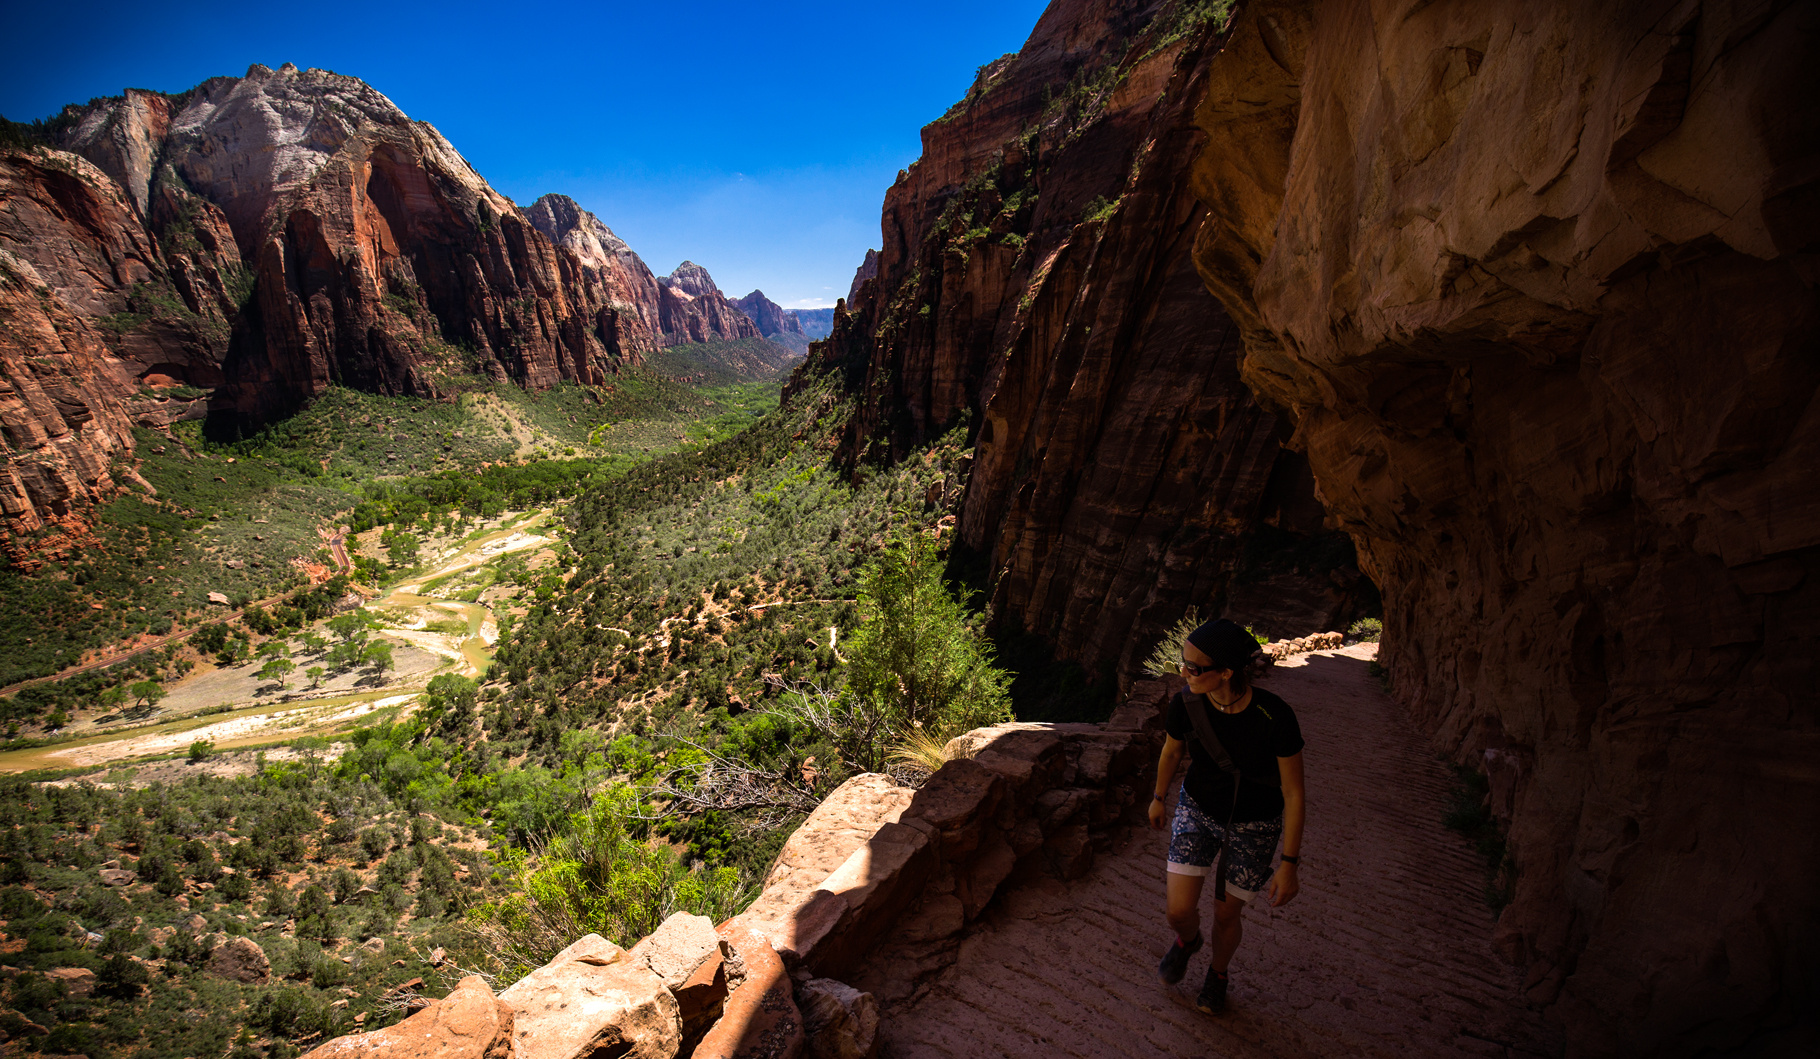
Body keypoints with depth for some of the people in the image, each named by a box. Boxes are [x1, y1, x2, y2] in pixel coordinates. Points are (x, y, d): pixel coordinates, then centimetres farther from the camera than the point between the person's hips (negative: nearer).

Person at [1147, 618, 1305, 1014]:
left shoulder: (1275, 717, -31)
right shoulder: (1184, 704, -23)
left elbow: (1293, 792, -18)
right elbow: (1171, 752, 0)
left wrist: (1289, 863, -13)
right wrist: (1159, 798, 16)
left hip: (1254, 826, -2)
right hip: (1197, 810, 2)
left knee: (1225, 915, 13)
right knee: (1179, 912, -4)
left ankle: (1218, 973, 48)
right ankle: (1187, 940, 35)